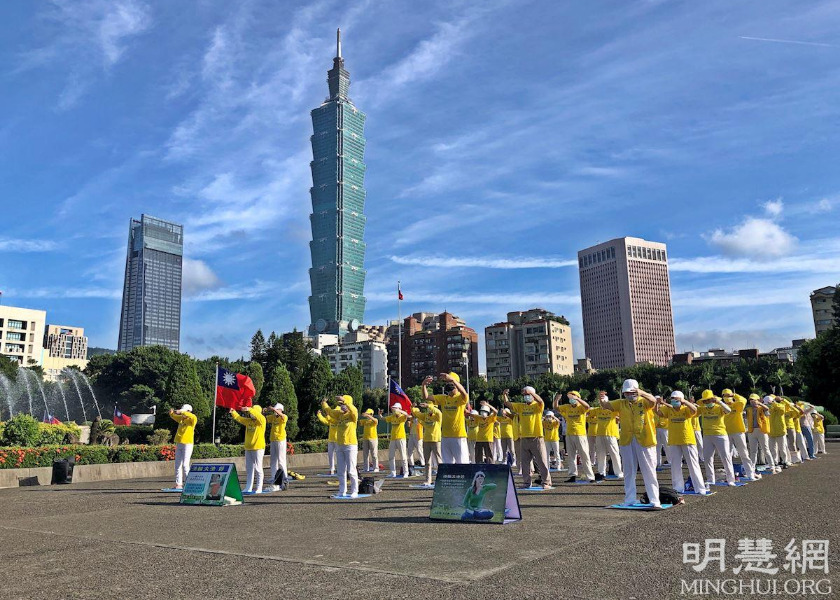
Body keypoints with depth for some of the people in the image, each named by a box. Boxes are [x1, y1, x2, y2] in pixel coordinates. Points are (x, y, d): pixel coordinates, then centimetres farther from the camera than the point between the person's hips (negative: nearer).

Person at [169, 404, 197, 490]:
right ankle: (178, 484, 13)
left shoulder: (192, 420, -7)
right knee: (177, 465, 8)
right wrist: (172, 412, -1)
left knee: (185, 465, -12)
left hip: (187, 444, -7)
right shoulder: (181, 419, 13)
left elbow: (193, 417, -30)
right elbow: (173, 416, 23)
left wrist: (182, 412, -26)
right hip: (179, 444, 7)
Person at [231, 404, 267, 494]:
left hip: (258, 448, -7)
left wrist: (249, 409, -34)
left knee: (258, 468, -3)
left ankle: (259, 488, 3)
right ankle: (248, 488, 15)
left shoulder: (261, 420, -6)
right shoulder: (248, 421, 13)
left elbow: (258, 415, -25)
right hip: (248, 448, 7)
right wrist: (233, 412, -3)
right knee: (249, 469, 10)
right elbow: (239, 418, 13)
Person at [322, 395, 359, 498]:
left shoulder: (353, 415, -7)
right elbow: (329, 411, 15)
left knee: (351, 470, -5)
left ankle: (354, 492, 2)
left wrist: (344, 400, -34)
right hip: (339, 445, 7)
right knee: (340, 471, 10)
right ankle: (342, 491, 17)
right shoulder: (339, 414, 12)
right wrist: (324, 404, -1)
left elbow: (353, 410, -28)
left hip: (350, 445, -7)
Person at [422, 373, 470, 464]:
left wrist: (452, 379, -43)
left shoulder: (460, 398, -4)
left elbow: (464, 392, -29)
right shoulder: (443, 398, 10)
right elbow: (426, 397, 0)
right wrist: (424, 385, -21)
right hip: (445, 436, 5)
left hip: (459, 436, -5)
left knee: (462, 463, -3)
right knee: (448, 463, 13)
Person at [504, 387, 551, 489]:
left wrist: (530, 391, -35)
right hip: (524, 438, 5)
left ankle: (546, 482, 6)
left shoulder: (537, 406, -2)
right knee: (524, 462, 10)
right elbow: (507, 403, 9)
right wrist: (504, 395, -9)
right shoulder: (520, 406, 12)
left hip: (536, 438, -5)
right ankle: (526, 482, 20)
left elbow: (541, 401, -25)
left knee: (542, 462, -1)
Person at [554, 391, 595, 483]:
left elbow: (587, 406, -26)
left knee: (584, 456, -1)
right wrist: (556, 399, -15)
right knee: (571, 456, 8)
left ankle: (590, 477, 3)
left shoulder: (581, 407, -5)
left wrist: (577, 399, -38)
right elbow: (556, 408, 5)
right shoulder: (566, 407, 9)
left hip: (580, 435, -5)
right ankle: (573, 475, 14)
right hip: (569, 434, 5)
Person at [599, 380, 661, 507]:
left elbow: (653, 401, -24)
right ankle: (630, 499, 18)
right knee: (629, 472, 10)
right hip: (626, 441, 3)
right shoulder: (621, 403, 6)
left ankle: (654, 500, 11)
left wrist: (642, 393, -45)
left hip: (644, 440, -3)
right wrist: (602, 400, -29)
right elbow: (606, 405, -4)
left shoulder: (644, 401, -3)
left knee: (649, 472, 4)